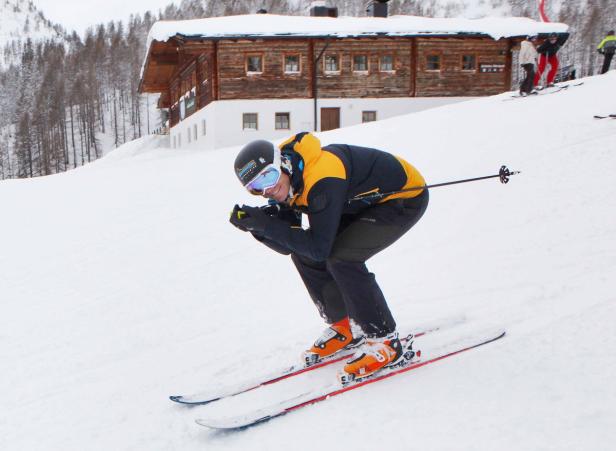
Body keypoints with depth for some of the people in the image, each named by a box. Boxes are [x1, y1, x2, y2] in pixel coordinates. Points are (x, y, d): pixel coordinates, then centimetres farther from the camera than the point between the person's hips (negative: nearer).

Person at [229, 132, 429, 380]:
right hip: (367, 201, 9)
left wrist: (267, 224, -32)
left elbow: (319, 247, -32)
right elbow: (287, 245, -4)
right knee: (303, 254, 0)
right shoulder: (287, 183, -7)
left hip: (406, 196, -9)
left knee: (341, 257, -25)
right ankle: (346, 326, 15)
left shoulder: (321, 178, -34)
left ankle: (385, 341, -10)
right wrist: (256, 225, -21)